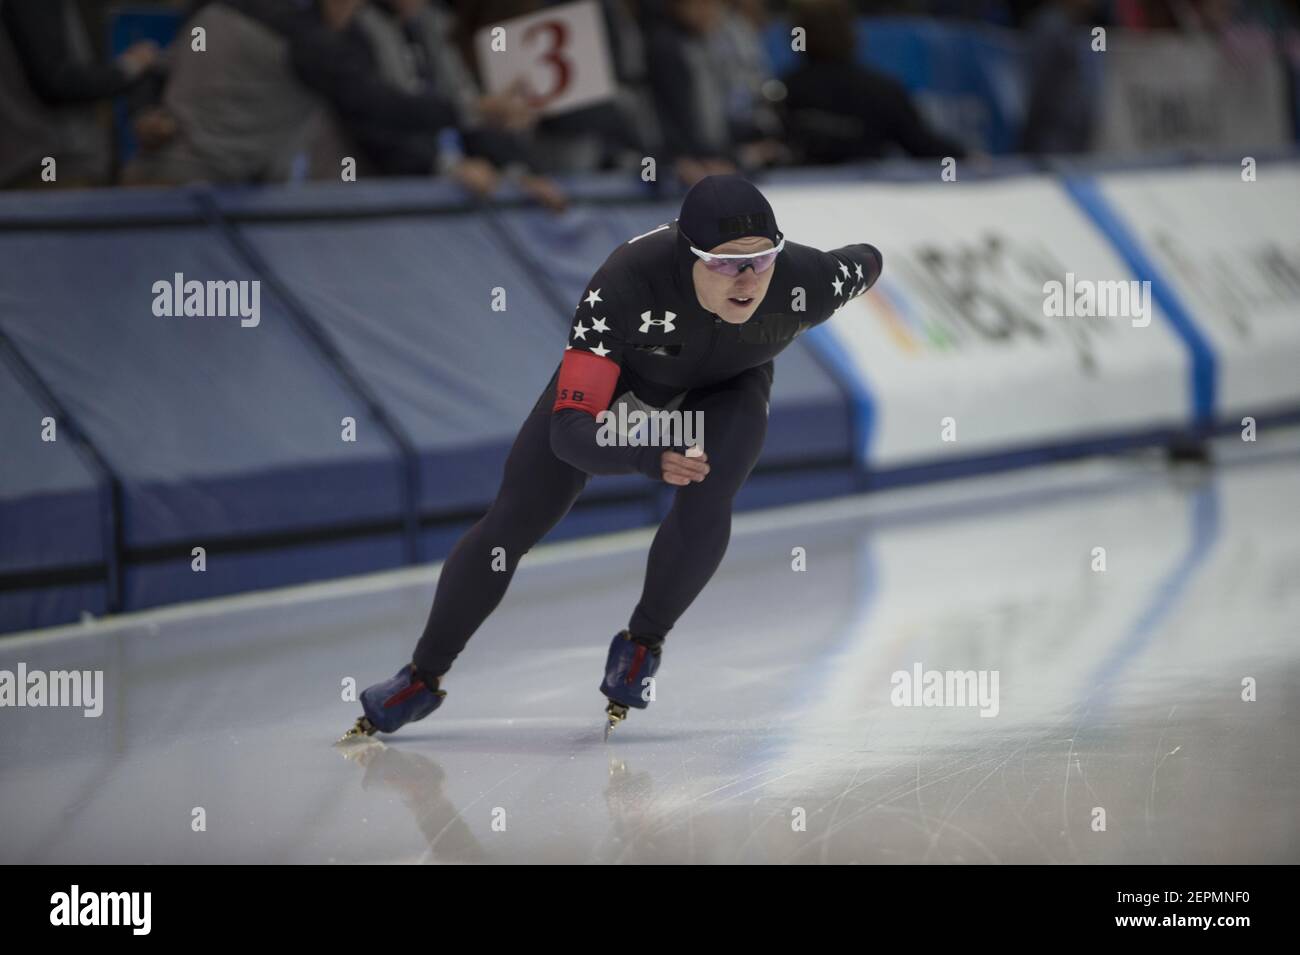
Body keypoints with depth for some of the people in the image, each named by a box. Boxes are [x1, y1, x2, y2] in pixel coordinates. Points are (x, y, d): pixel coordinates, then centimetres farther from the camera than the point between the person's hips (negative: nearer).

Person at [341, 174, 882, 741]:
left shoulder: (805, 281, -37)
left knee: (704, 504, -28)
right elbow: (570, 429, -45)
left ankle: (643, 644, -2)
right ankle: (423, 678, 17)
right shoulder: (627, 283, -44)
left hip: (725, 389, 1)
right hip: (612, 376, -1)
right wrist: (649, 459, -63)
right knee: (513, 522, -2)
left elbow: (865, 264, -11)